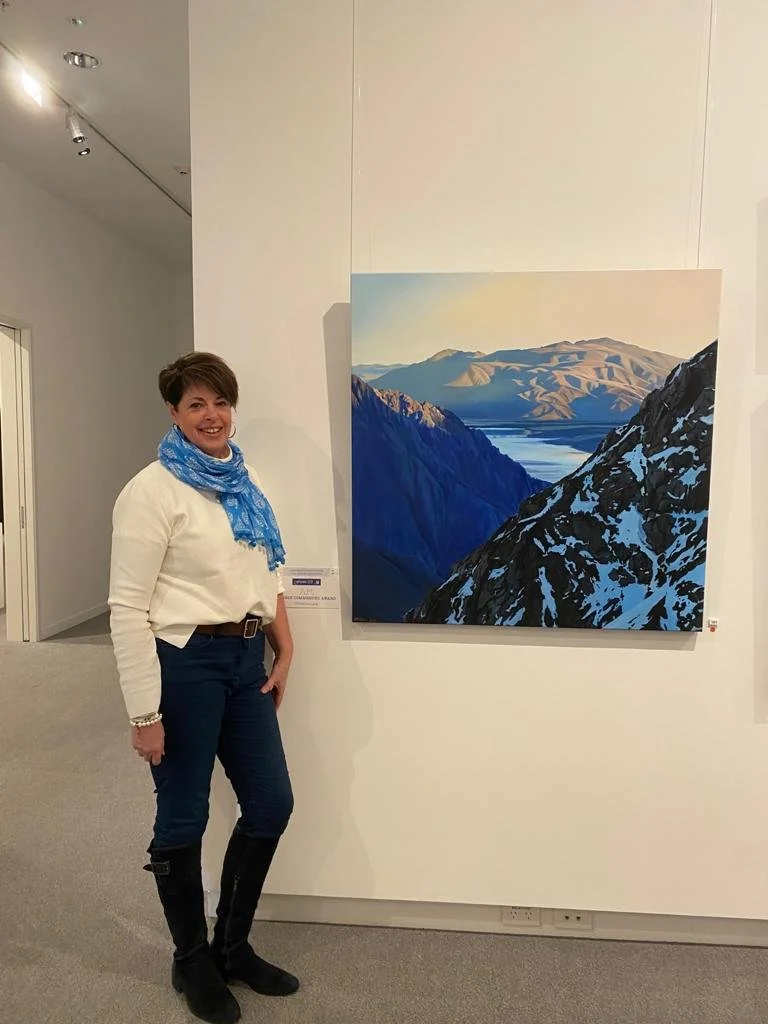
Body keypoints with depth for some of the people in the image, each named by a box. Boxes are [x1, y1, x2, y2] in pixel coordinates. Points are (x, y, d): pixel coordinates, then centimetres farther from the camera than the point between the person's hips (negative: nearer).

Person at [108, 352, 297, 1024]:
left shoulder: (248, 483, 10)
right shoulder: (153, 490, -11)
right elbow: (127, 608, -14)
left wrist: (284, 651, 9)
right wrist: (144, 712, -15)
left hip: (246, 659, 7)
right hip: (183, 661, -7)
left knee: (272, 804, 13)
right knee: (184, 817, 10)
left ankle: (232, 944, 37)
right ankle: (192, 961, 35)